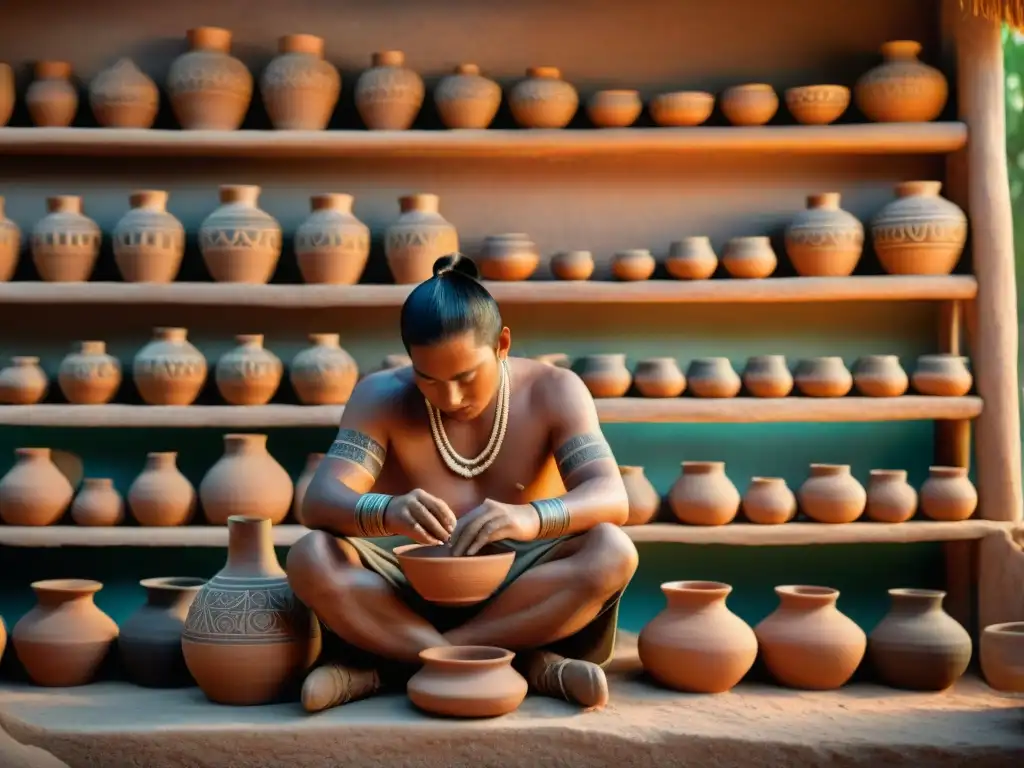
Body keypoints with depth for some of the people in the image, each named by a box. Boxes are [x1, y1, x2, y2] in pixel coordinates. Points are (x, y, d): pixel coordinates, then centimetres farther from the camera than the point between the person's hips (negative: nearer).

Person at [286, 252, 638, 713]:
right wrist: (384, 512, -43)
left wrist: (531, 517, -42)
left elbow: (611, 499, -20)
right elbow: (319, 501, -19)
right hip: (411, 587, 0)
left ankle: (393, 664, -27)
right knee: (311, 559, -30)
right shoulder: (382, 398, -7)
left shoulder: (553, 392, -7)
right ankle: (526, 664, -32)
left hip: (521, 590, 1)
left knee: (612, 553, -31)